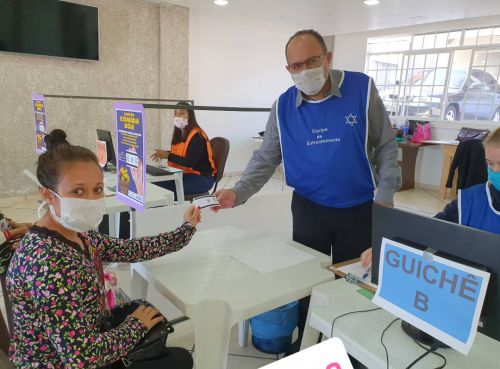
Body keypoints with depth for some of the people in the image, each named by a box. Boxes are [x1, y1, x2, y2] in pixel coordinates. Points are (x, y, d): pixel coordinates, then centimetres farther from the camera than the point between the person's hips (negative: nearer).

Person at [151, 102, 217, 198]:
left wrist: (168, 156, -21)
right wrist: (165, 153, -7)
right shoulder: (179, 134, 14)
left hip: (202, 178, -8)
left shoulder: (197, 136, -14)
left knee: (164, 187, -25)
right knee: (156, 183, -12)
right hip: (186, 174, 8)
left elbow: (191, 162, -23)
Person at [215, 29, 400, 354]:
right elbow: (265, 158, -4)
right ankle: (306, 347, 39)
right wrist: (238, 193, -20)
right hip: (308, 208, 1)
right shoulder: (283, 107, -6)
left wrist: (385, 198, -11)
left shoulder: (362, 88, -11)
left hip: (359, 209, -1)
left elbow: (385, 146, -4)